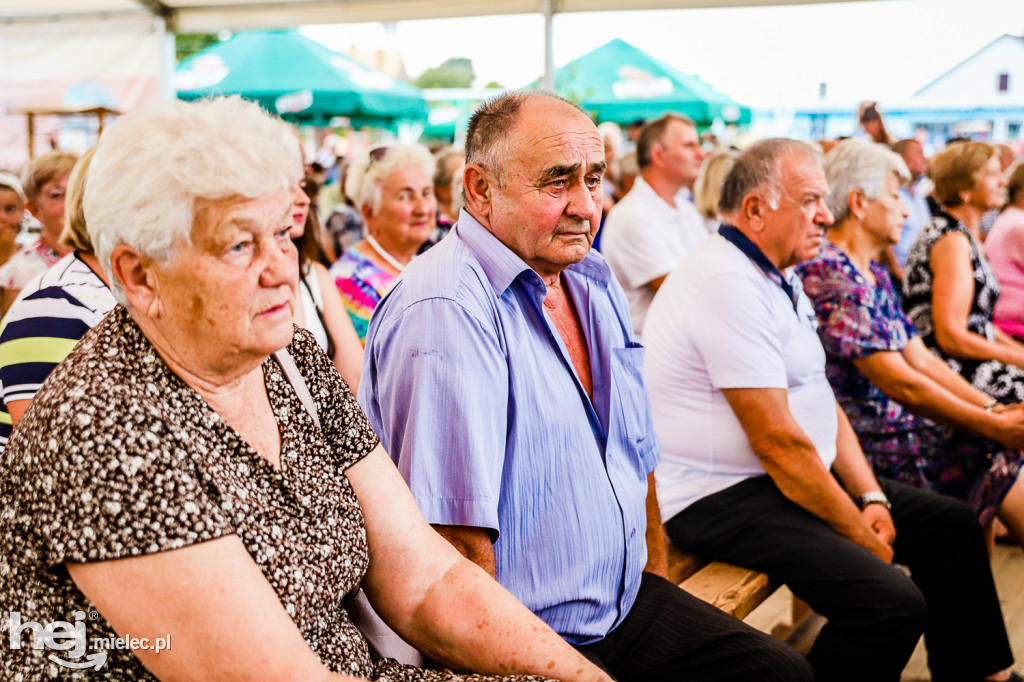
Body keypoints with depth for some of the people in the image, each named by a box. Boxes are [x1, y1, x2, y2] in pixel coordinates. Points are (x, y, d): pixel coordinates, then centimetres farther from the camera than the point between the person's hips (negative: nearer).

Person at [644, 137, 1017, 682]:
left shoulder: (778, 278, 13)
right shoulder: (729, 284, -21)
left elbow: (821, 401, 15)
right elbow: (777, 442, -23)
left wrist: (871, 497, 3)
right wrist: (862, 537, -14)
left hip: (797, 477, 11)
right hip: (721, 501, -11)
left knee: (953, 525, 13)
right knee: (894, 604, -26)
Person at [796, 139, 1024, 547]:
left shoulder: (874, 275, 15)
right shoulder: (831, 279, -18)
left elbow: (924, 362, 14)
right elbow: (900, 384, -20)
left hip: (899, 425, 9)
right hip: (867, 447, -9)